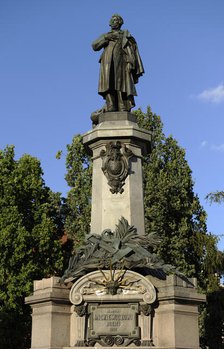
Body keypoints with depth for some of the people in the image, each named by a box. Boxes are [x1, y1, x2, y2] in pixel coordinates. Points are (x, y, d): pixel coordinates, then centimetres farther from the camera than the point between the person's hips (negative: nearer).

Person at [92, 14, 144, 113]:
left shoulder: (126, 35, 22)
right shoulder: (105, 36, 30)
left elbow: (133, 52, 13)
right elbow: (95, 46, 13)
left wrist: (137, 70, 0)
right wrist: (106, 37, -3)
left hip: (121, 62, -2)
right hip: (107, 63, 2)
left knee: (121, 87, -14)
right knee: (108, 86, -14)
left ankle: (124, 111, -20)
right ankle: (111, 110, -21)